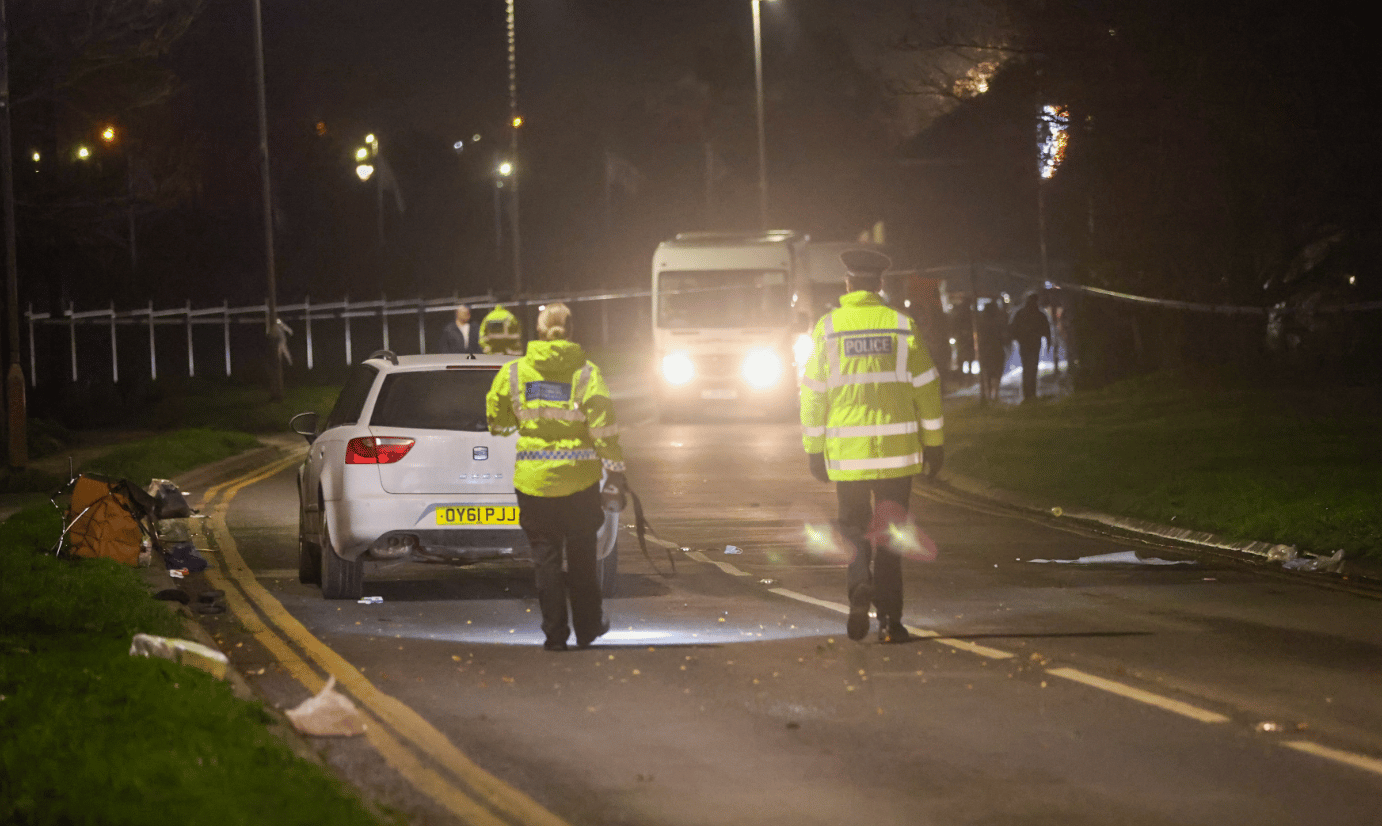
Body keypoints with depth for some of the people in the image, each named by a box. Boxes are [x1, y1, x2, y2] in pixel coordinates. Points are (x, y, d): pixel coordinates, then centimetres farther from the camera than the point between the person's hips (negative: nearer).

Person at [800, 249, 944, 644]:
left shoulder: (828, 327, -1)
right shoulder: (902, 326, 1)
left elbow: (813, 392, 0)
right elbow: (926, 387, 3)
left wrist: (813, 448, 7)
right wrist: (933, 443, 10)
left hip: (846, 449, 0)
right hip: (896, 448, 0)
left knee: (854, 526, 14)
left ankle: (860, 583, -15)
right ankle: (889, 618, 3)